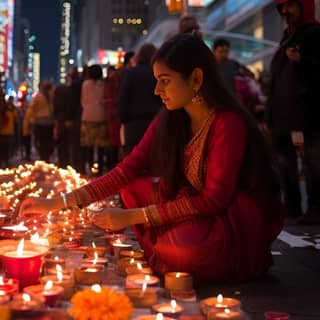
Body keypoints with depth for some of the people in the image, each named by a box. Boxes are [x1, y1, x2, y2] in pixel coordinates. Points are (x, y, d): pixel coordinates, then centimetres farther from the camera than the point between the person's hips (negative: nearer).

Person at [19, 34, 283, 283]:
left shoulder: (229, 123, -23)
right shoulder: (169, 120, -1)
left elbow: (214, 199, -23)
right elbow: (128, 171, -5)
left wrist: (132, 216, -23)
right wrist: (59, 203, -13)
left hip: (240, 222, -7)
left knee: (181, 247, -33)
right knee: (135, 186, -5)